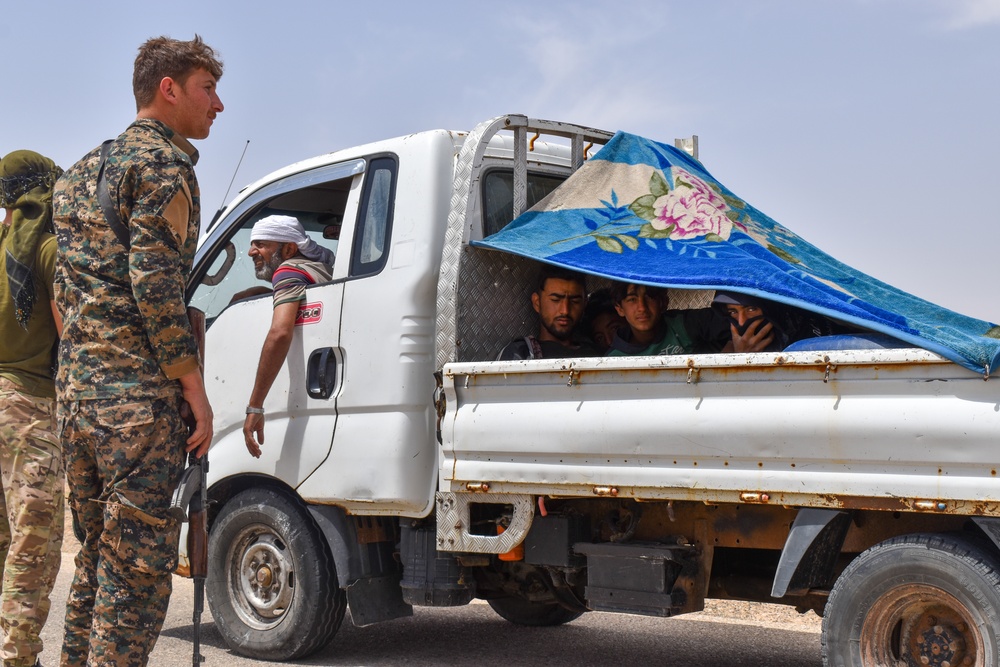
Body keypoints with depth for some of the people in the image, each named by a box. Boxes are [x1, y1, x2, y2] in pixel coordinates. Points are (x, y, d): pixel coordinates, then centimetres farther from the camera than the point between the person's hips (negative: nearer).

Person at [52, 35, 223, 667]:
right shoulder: (162, 160, -6)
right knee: (140, 556, -5)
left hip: (76, 385, 9)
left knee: (99, 550, 17)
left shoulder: (83, 171, 23)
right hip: (140, 392, -9)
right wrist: (194, 386, -13)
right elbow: (154, 280, -16)